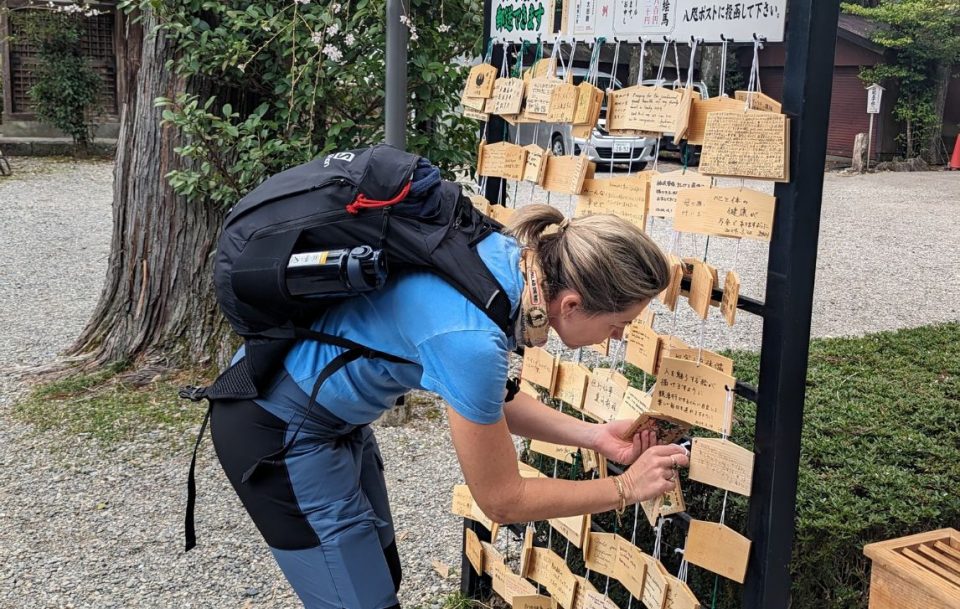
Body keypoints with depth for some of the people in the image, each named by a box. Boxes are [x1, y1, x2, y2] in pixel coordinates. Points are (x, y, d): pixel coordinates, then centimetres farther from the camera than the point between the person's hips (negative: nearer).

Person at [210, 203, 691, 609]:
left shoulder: (513, 258, -12)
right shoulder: (470, 337, -35)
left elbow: (490, 398, 6)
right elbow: (501, 499, -19)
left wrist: (593, 436, 1)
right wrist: (626, 488, -10)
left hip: (335, 416, 9)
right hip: (276, 429, -9)